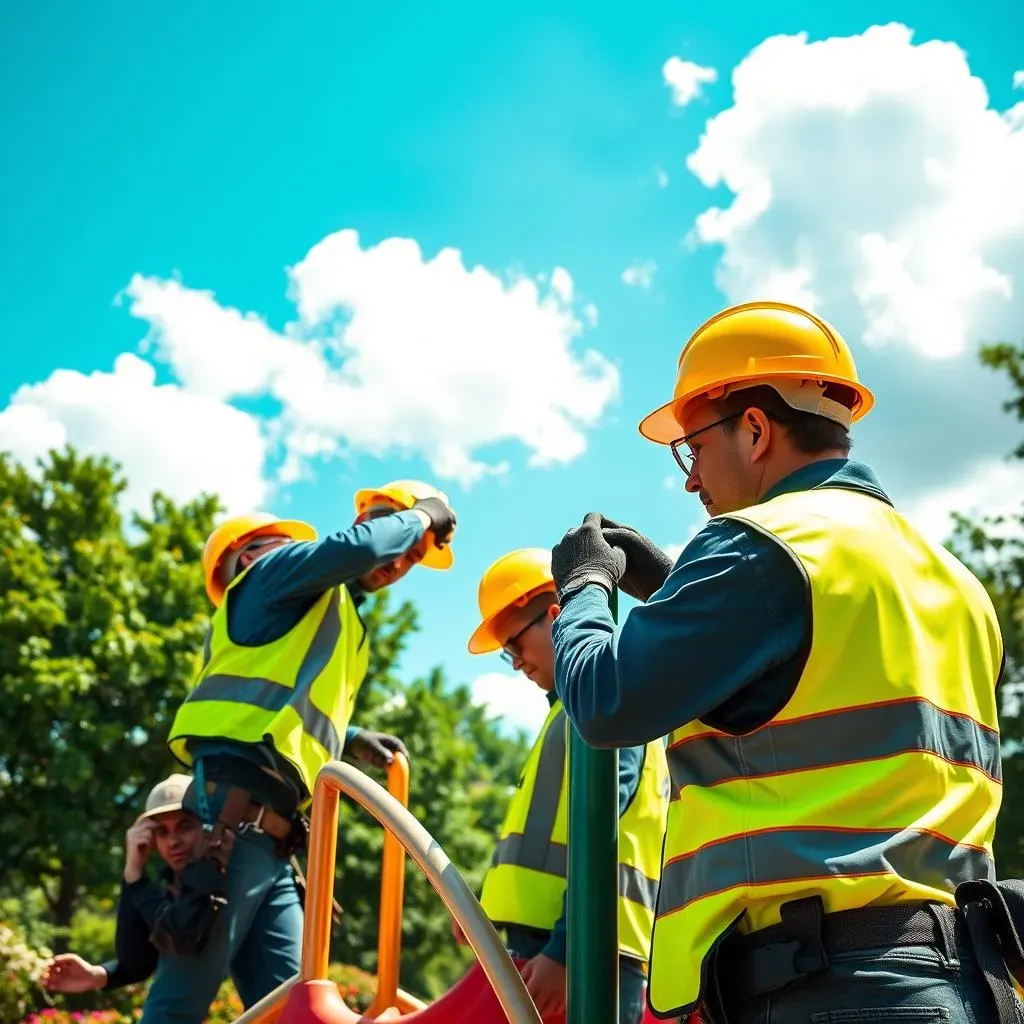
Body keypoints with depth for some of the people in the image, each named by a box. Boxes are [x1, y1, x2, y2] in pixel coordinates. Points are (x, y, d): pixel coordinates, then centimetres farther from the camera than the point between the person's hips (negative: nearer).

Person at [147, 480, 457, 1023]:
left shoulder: (341, 620, 28)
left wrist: (350, 740, 20)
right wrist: (421, 517, -2)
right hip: (233, 815, -9)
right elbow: (356, 548, -20)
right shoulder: (283, 571, 2)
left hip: (269, 835, 9)